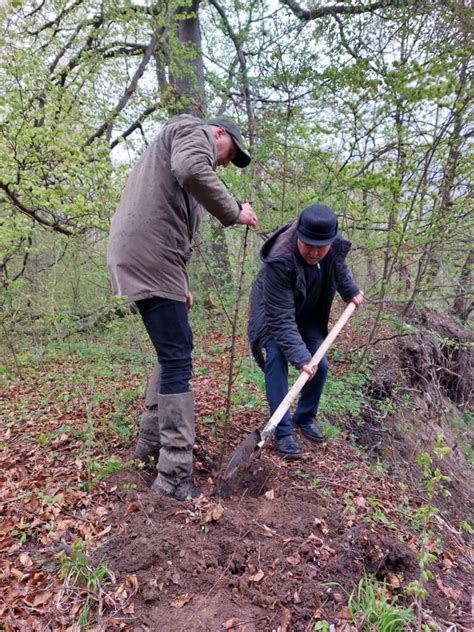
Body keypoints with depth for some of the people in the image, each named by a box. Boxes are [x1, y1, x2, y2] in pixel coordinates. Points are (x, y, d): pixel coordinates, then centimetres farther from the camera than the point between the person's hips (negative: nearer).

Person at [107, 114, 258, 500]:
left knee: (176, 349, 17)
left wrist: (180, 285, 26)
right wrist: (234, 212, -9)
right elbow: (191, 171, -22)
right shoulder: (195, 131, 5)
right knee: (177, 359, -9)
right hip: (150, 259, -10)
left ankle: (151, 439, 26)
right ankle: (175, 476, -3)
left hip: (147, 258, 10)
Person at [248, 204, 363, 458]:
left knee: (320, 365, -1)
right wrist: (300, 357, -44)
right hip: (273, 311, -5)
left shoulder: (335, 245, -22)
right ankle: (283, 432, -12)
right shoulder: (280, 260, -41)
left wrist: (350, 291, 12)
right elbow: (281, 318, -41)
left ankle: (305, 418, 22)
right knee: (277, 361, -22)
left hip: (308, 313, 5)